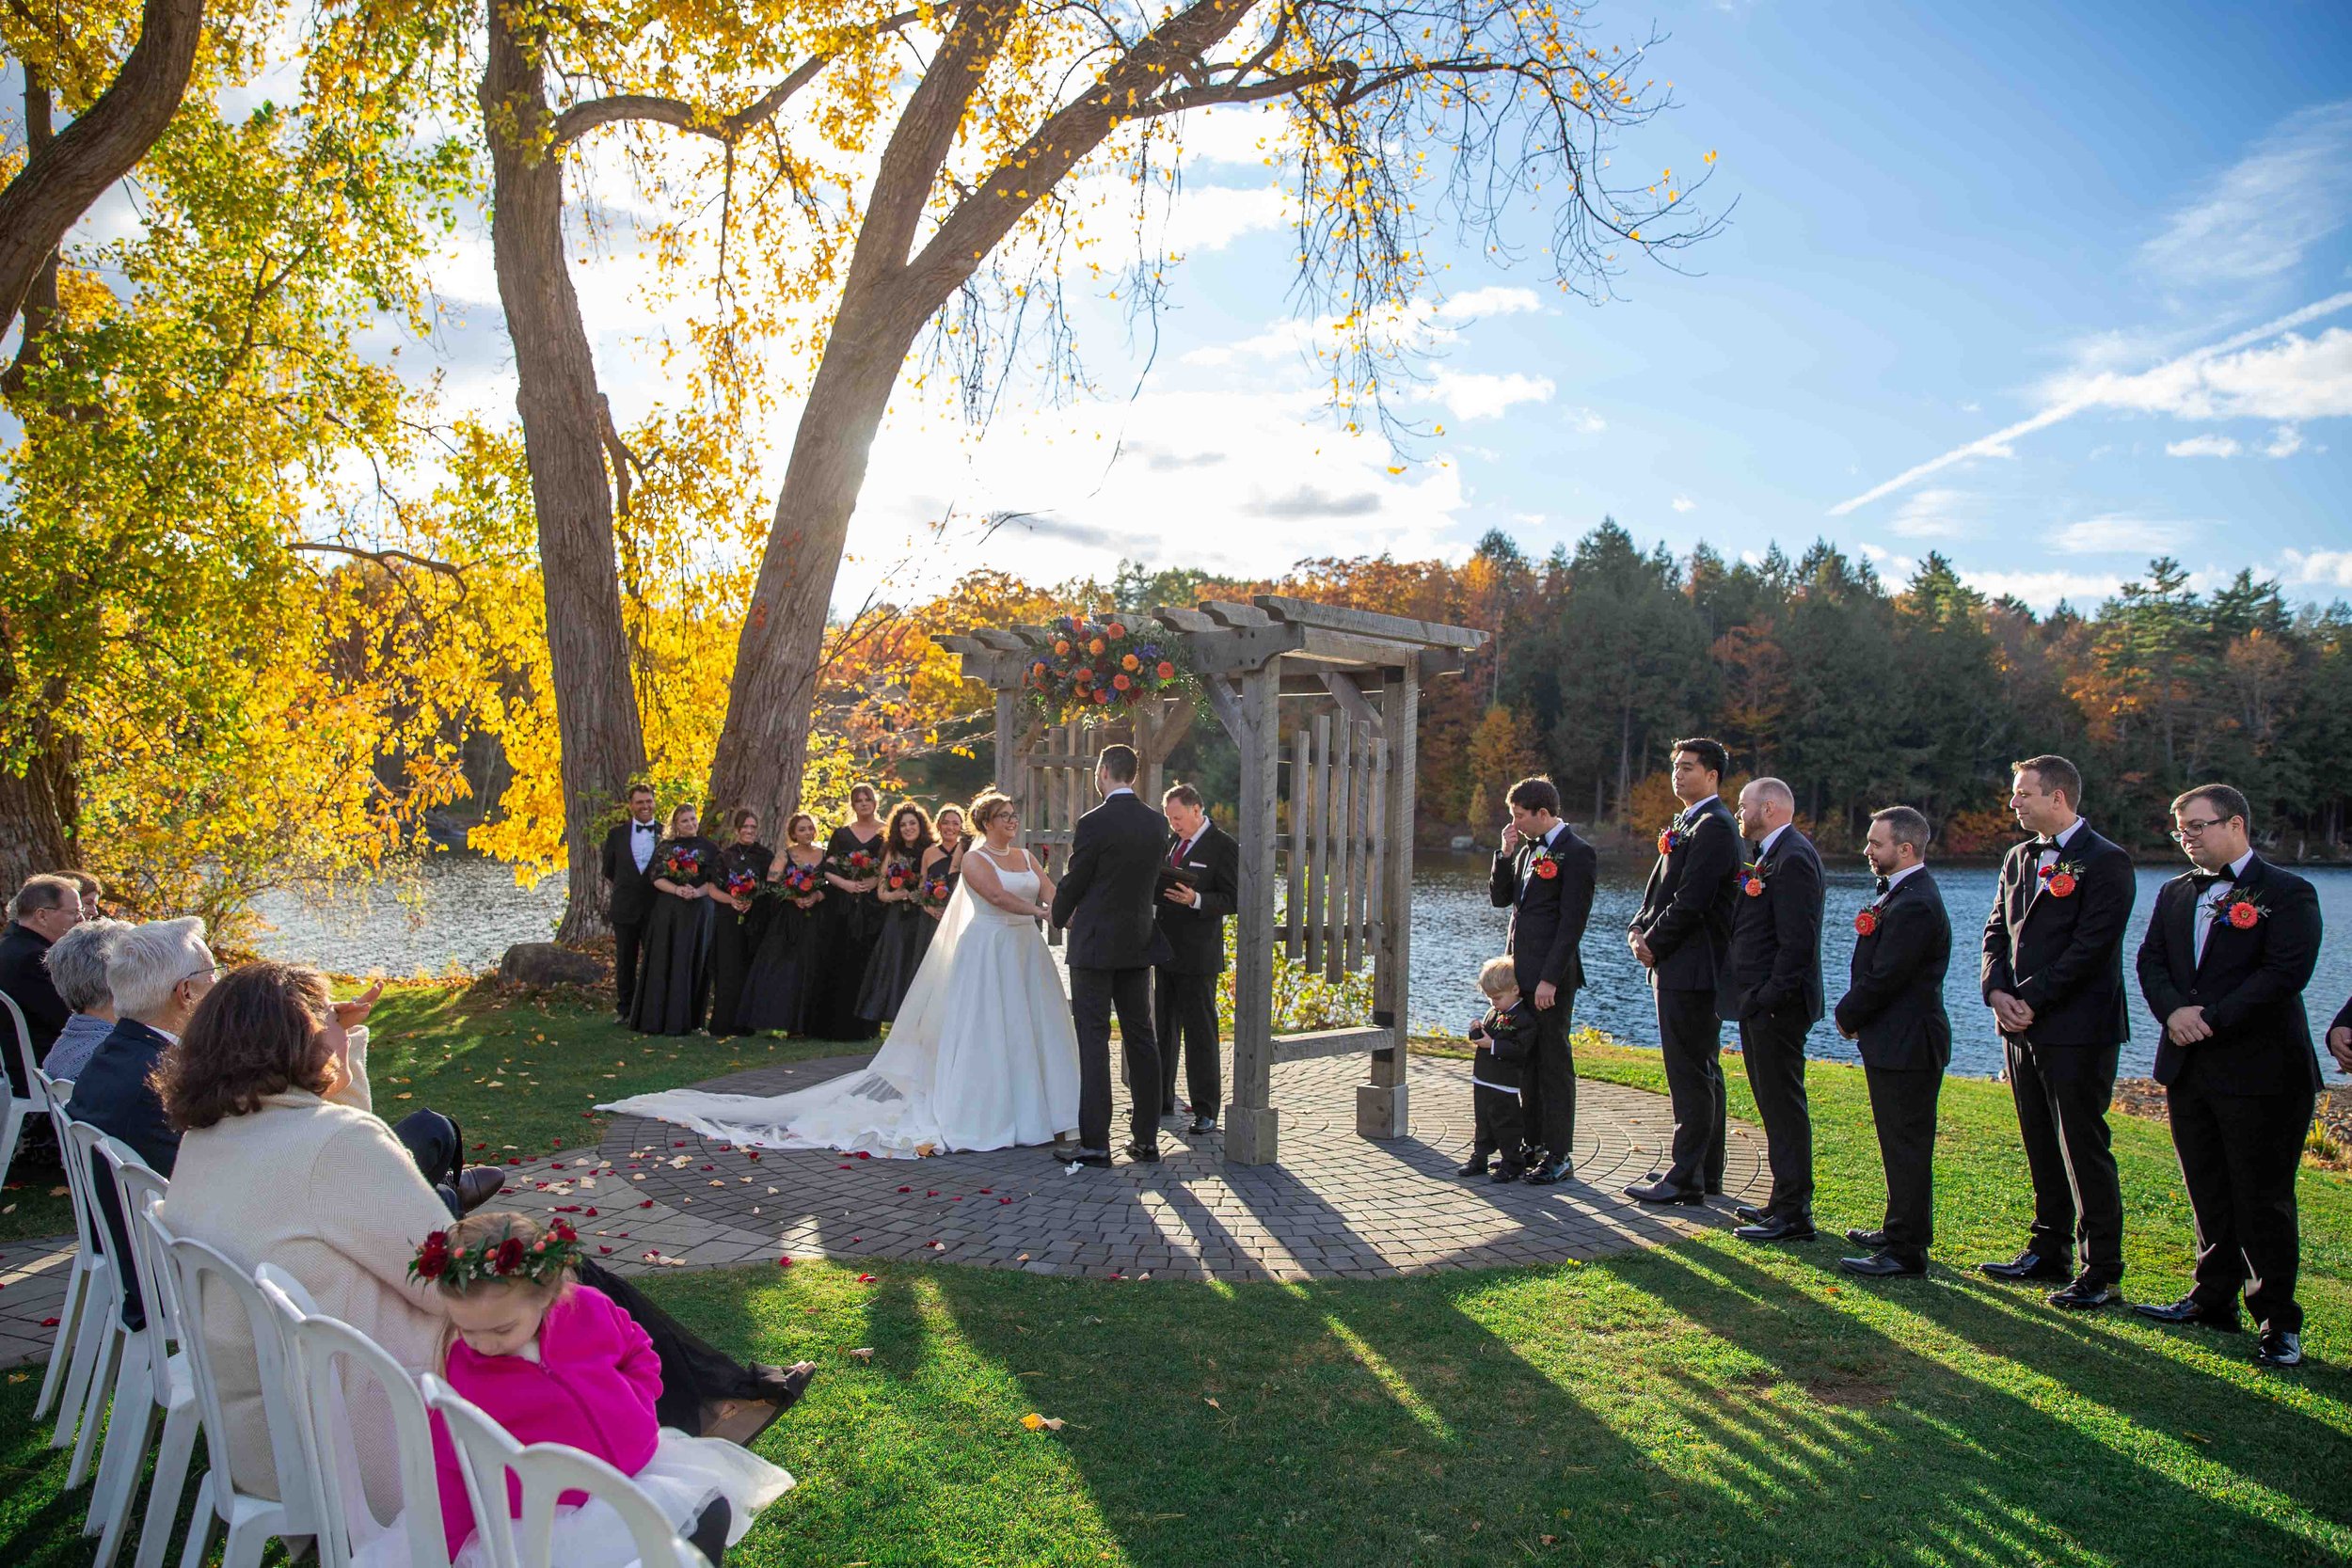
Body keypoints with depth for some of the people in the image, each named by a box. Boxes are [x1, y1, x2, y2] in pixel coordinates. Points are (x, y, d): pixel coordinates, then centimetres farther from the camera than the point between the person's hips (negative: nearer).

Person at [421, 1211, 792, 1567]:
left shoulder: (590, 1309, -6)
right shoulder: (457, 1376, -10)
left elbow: (640, 1355, 13)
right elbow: (451, 1475, -3)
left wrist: (632, 1414, -2)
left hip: (637, 1461, 3)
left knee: (710, 1509, -10)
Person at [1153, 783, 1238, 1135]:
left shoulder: (1223, 846, -9)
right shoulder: (1172, 841, 13)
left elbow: (1233, 899, -13)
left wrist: (1196, 900, -27)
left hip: (1197, 954, -7)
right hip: (1165, 949, 8)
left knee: (1200, 1032, -2)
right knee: (1163, 1028, 15)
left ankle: (1205, 1111, 5)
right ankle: (1162, 1100, 26)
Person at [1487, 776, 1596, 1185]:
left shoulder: (1576, 853, -12)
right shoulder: (1527, 848, 14)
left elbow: (1572, 921, -16)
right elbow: (1500, 898, 16)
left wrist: (1550, 979, -19)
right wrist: (1506, 853, 2)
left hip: (1551, 975, -9)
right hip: (1520, 972, 9)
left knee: (1554, 1063, -2)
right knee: (1527, 1062, 14)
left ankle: (1559, 1155, 5)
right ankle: (1533, 1145, 24)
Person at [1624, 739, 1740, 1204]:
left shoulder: (1714, 826, -15)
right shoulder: (1685, 823, 18)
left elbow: (1690, 901, -21)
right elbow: (1661, 889, 19)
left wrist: (1654, 945, -10)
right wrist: (1639, 930, 3)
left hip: (1692, 969, -11)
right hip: (1678, 968, 11)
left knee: (1691, 1075, -6)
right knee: (1702, 1072, 16)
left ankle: (1685, 1179, -2)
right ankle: (1706, 1171, 25)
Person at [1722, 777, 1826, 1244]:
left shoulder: (1793, 857, -16)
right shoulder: (1772, 856, 16)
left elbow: (1797, 942, -22)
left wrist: (1767, 997, -22)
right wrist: (1752, 997, 13)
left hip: (1776, 1008, -10)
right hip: (1761, 1004, 10)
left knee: (1783, 1105, -4)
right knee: (1776, 1105, 15)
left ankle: (1793, 1214, 2)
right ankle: (1785, 1201, 25)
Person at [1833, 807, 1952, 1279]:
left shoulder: (1915, 905, -22)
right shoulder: (1901, 893, 12)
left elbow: (1883, 978, -22)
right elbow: (1876, 970, 18)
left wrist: (1847, 1016, -7)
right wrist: (1852, 1014, 7)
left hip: (1906, 1045, -11)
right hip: (1897, 1043, 11)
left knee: (1907, 1148, -3)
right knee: (1901, 1146, 20)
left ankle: (1906, 1252, 5)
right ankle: (1900, 1231, 32)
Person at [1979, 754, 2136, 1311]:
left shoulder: (2106, 862, -10)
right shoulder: (2019, 858, 14)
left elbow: (2090, 947, -17)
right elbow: (1997, 931, 13)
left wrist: (2032, 1000, -16)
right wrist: (1997, 992, -3)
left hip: (2078, 1032, -7)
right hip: (2023, 1030, 7)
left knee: (2084, 1150, -2)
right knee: (2042, 1148, 15)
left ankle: (2102, 1271, 5)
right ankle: (2049, 1250, 25)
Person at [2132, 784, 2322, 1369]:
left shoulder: (2287, 892, -6)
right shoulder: (2175, 893, 13)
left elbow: (2287, 971, -16)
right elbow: (2150, 960, 8)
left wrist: (2211, 1019, -19)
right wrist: (2173, 1010, -12)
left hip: (2260, 1070, -6)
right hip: (2187, 1066, 6)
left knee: (2264, 1199, 0)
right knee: (2208, 1194, 14)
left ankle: (2278, 1320, 11)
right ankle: (2215, 1299, 26)